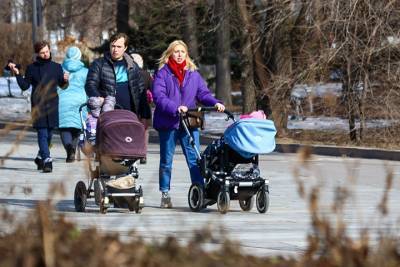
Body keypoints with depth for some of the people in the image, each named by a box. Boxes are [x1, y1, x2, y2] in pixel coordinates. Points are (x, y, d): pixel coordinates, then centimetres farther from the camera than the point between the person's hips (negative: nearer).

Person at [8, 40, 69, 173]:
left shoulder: (56, 67, 9)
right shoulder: (32, 68, 4)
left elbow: (62, 86, 15)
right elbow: (24, 86, 5)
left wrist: (65, 80, -7)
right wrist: (17, 74, -8)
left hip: (52, 105, 3)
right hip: (38, 106, -3)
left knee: (49, 134, 9)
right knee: (42, 133, -11)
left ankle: (40, 157, 27)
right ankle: (47, 160, -16)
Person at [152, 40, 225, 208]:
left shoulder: (193, 74, 10)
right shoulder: (163, 73, -3)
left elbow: (203, 93, 8)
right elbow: (159, 96, -13)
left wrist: (215, 103, -11)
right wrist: (175, 108, -26)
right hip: (167, 123, -2)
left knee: (194, 158, -6)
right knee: (166, 160, 9)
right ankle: (165, 194, 18)